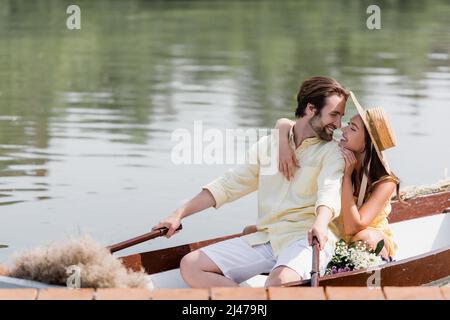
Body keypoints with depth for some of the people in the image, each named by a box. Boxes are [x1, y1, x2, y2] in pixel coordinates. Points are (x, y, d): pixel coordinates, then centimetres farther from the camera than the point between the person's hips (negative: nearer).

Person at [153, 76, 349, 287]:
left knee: (279, 282, -39)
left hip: (308, 238, -6)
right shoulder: (268, 145, 17)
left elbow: (329, 192, -16)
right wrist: (179, 214, 11)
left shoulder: (331, 151, 3)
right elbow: (228, 185, 18)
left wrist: (320, 224, -39)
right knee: (190, 266, -10)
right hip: (265, 238, 6)